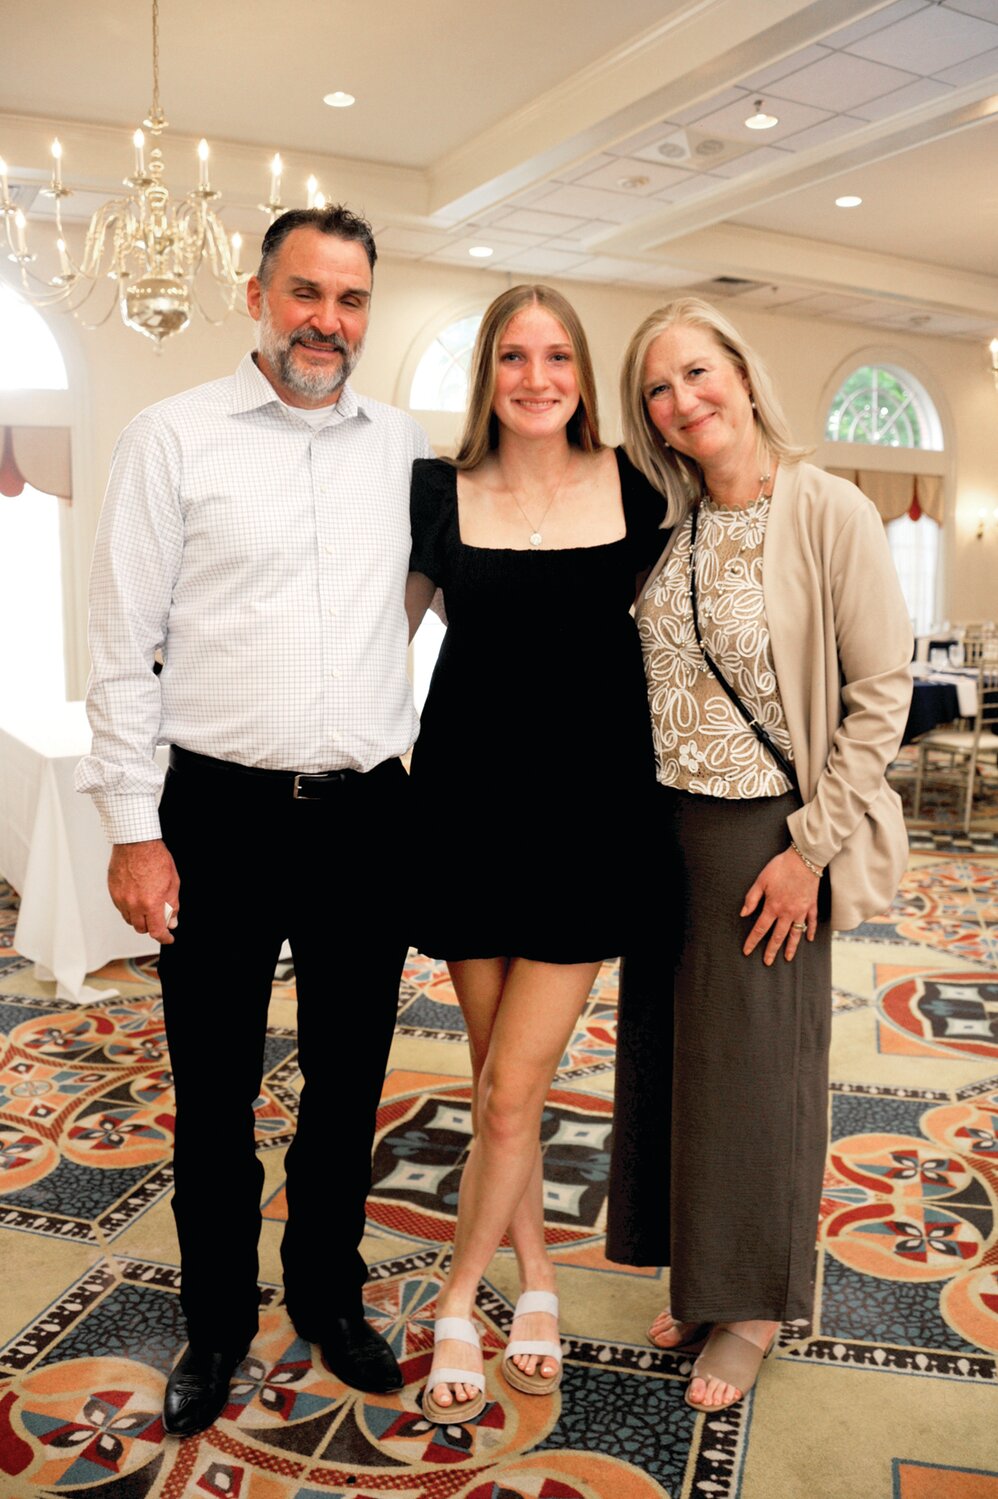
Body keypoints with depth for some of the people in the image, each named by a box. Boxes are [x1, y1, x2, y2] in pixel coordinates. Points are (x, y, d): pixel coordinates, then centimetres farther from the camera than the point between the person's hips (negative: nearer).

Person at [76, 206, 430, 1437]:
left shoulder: (406, 446, 8)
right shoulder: (174, 437, -1)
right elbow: (122, 641, -3)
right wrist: (133, 828, -8)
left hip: (367, 815, 3)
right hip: (223, 815, -2)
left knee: (349, 1083, 15)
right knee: (213, 1092, 10)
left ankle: (330, 1299, 38)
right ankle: (216, 1323, 34)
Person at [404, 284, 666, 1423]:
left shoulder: (633, 489, 1)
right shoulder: (441, 494, 1)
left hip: (585, 814, -1)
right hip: (469, 809, 1)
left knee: (511, 1093, -2)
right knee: (499, 1084, 12)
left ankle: (457, 1304, 23)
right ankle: (535, 1279, 35)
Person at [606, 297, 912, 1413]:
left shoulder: (827, 513, -12)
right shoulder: (667, 524, 5)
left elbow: (881, 691, -12)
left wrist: (812, 846, -14)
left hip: (766, 835, -6)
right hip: (666, 827, 6)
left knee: (756, 1067, 7)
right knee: (668, 1054, 14)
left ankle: (754, 1305, 30)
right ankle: (699, 1279, 36)